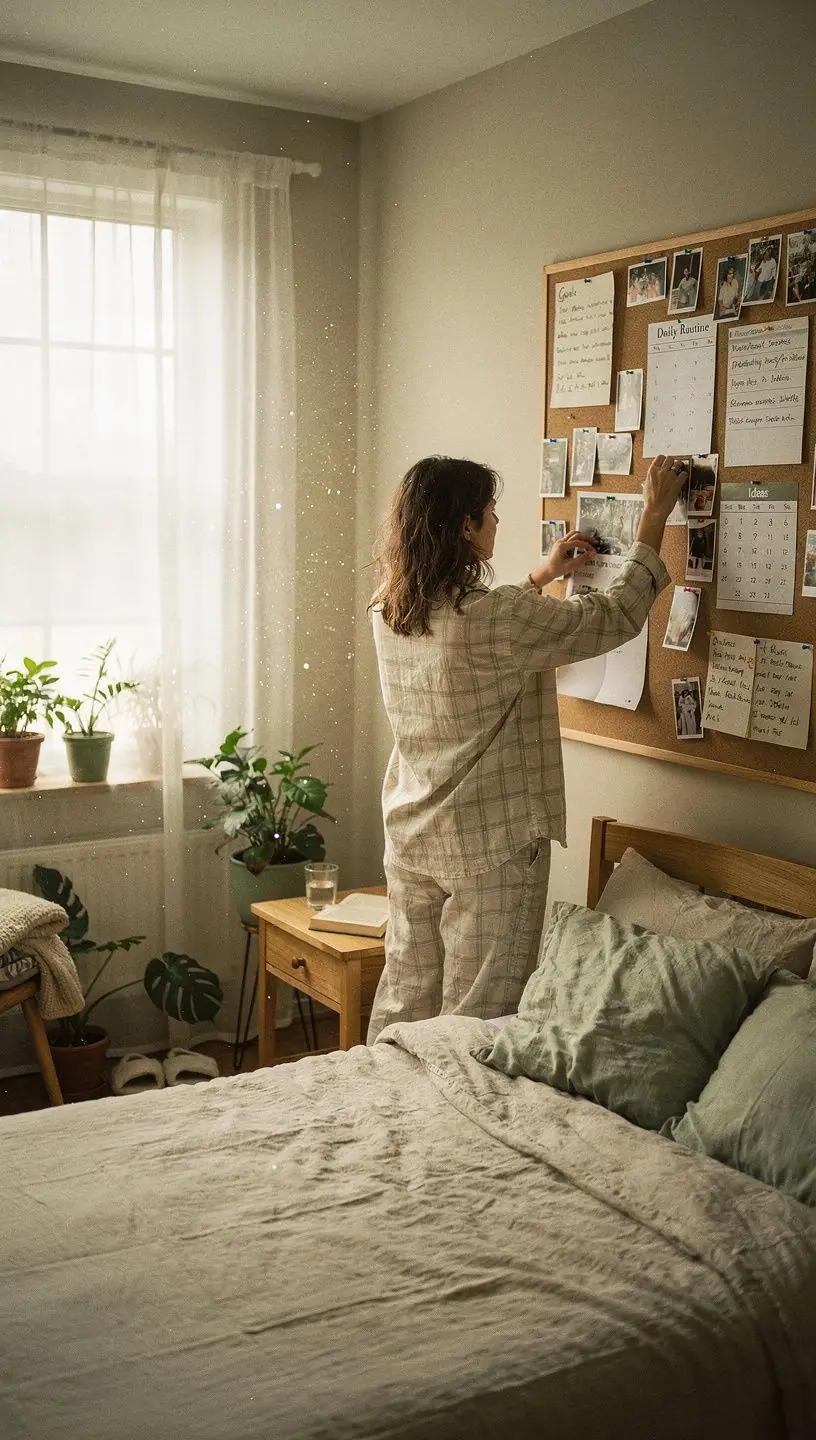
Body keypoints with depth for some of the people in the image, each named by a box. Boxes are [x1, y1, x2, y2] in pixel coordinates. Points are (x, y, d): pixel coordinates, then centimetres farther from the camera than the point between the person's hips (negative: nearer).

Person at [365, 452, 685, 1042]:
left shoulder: (389, 612, 0)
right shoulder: (501, 617, -22)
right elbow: (618, 615, -11)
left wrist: (542, 576, 27)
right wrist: (655, 514, 0)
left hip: (410, 838, 7)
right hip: (491, 847, -7)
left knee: (404, 1000, 18)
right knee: (474, 1020, 5)